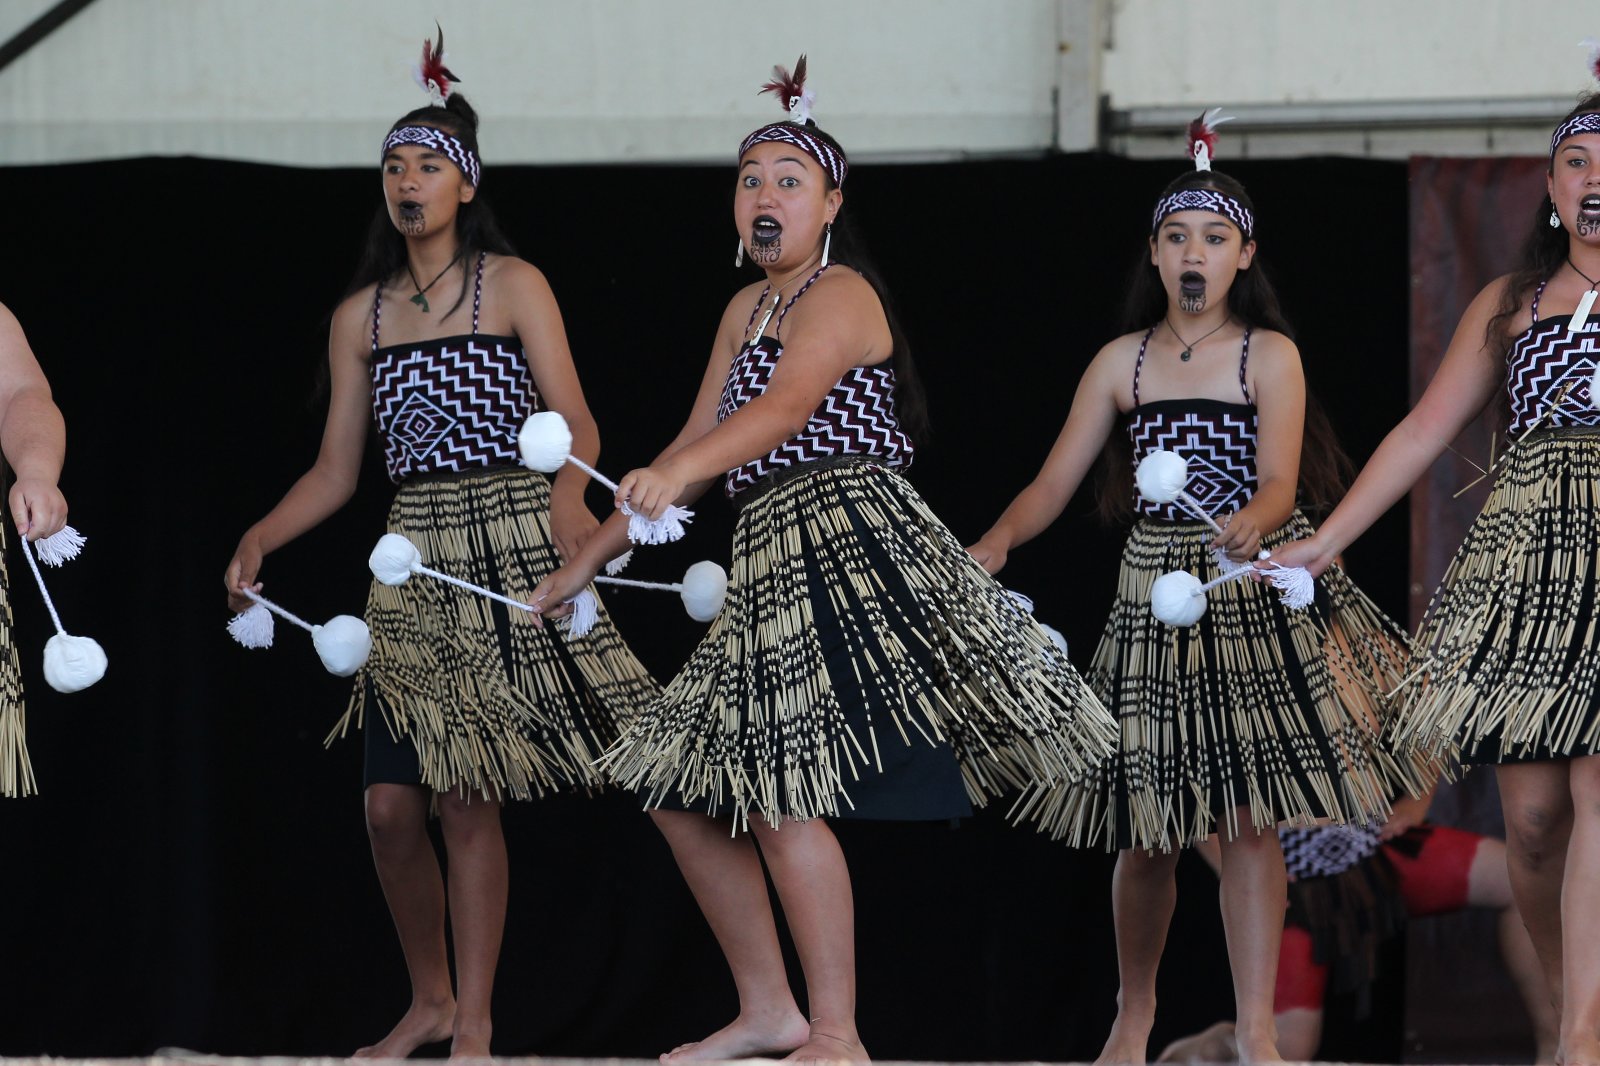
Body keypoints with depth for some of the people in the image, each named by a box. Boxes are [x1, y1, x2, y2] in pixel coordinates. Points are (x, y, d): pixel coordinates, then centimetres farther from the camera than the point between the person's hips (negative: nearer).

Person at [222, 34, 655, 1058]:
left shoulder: (513, 285, 1)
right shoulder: (360, 316, 13)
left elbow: (576, 420, -7)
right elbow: (335, 471, 13)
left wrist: (569, 490, -28)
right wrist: (260, 539, -2)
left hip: (509, 547, -4)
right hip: (413, 560, 4)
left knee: (468, 800, -9)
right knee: (393, 806, -1)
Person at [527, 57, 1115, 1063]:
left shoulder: (839, 296, -8)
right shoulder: (746, 309, 21)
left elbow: (788, 405, -27)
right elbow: (696, 446, 26)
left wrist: (682, 472, -44)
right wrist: (587, 563, 24)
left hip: (850, 538, -10)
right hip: (771, 565, 10)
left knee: (779, 792, -19)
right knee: (685, 789, 9)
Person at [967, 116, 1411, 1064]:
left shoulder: (1269, 355, -1)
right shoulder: (1122, 363, 7)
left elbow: (1279, 483, -11)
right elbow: (1054, 484, 4)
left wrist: (1248, 526, -34)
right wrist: (997, 543, -15)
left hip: (1256, 595, -3)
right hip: (1155, 598, 3)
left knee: (1250, 817, -8)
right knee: (1149, 831, 5)